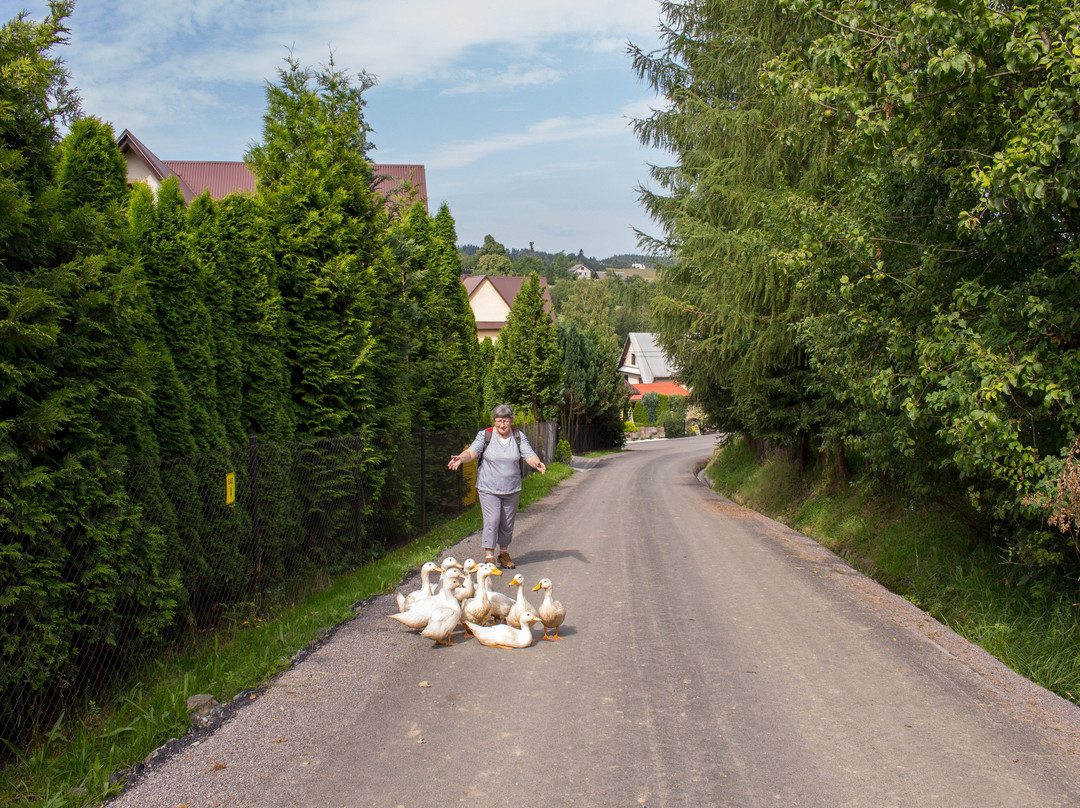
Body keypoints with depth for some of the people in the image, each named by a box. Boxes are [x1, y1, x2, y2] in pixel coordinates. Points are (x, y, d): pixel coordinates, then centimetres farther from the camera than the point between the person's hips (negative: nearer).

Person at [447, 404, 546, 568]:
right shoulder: (485, 435, -4)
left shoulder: (519, 436, 2)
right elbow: (472, 452, -14)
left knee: (507, 522, 12)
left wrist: (537, 463, -28)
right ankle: (489, 556, 1)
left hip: (512, 489, 3)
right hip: (488, 488, -3)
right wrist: (461, 458, -35)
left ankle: (504, 553, 30)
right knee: (492, 521, -9)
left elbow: (529, 456, -6)